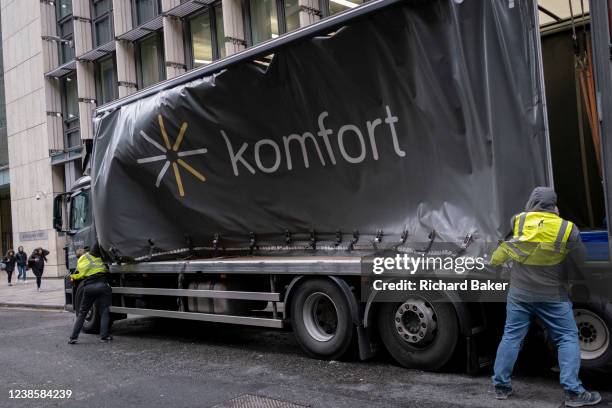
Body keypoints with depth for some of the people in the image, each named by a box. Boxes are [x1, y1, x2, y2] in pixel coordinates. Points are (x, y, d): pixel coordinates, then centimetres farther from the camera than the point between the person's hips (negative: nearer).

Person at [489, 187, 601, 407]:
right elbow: (579, 260, 0)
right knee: (567, 338, 9)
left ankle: (501, 386, 15)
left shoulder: (517, 221, -4)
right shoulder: (567, 229, -11)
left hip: (519, 293, 2)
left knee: (511, 337, 10)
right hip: (553, 296, -2)